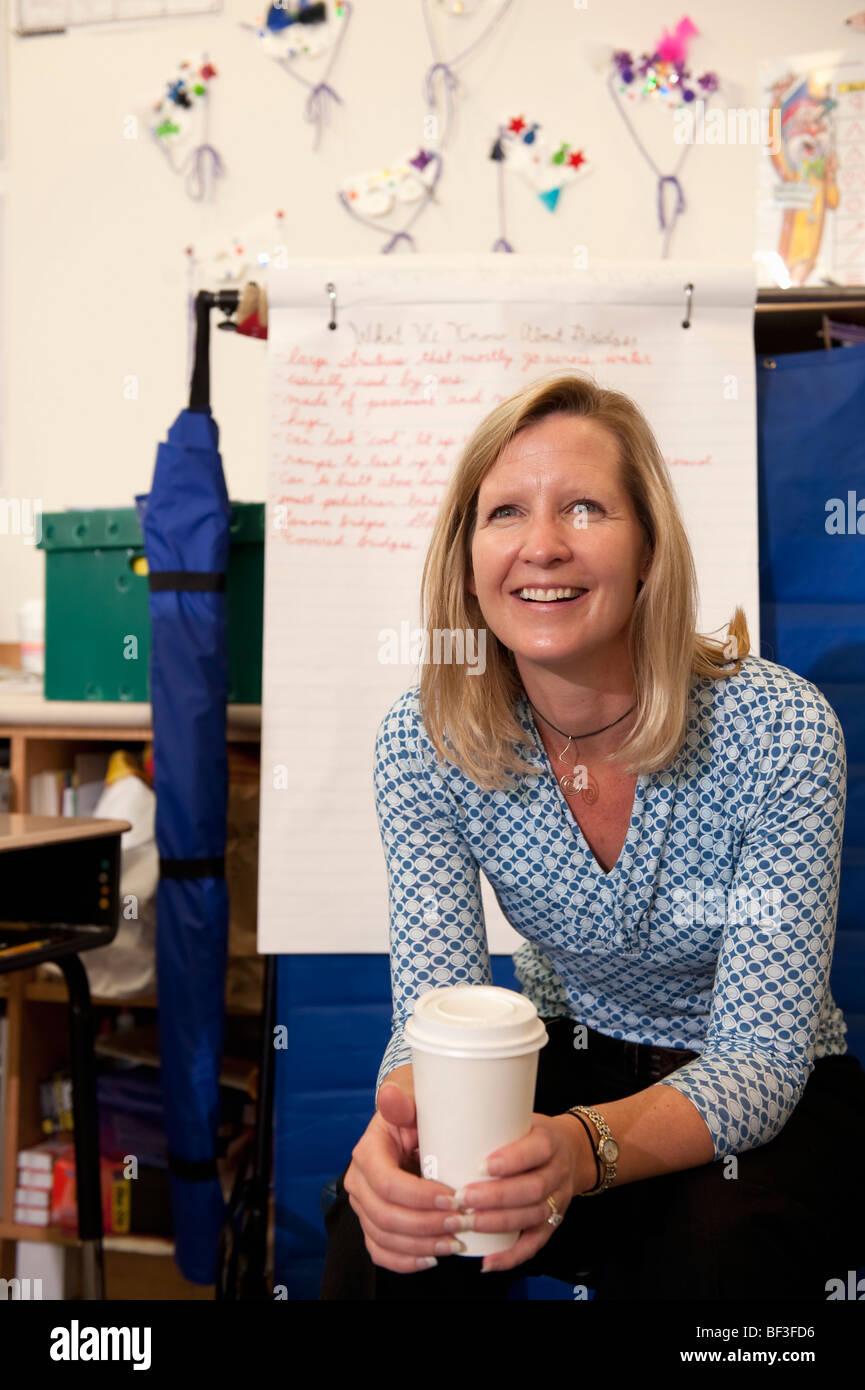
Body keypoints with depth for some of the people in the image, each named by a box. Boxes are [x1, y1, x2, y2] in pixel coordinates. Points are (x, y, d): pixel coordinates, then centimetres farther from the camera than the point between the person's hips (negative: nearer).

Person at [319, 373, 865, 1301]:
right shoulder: (423, 740, -15)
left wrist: (587, 1148, -44)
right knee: (385, 1222, -26)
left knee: (715, 1250, -32)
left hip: (775, 1096, -1)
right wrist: (402, 1121, -40)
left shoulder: (780, 731, -23)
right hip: (565, 1066, 2)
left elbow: (759, 1058, -23)